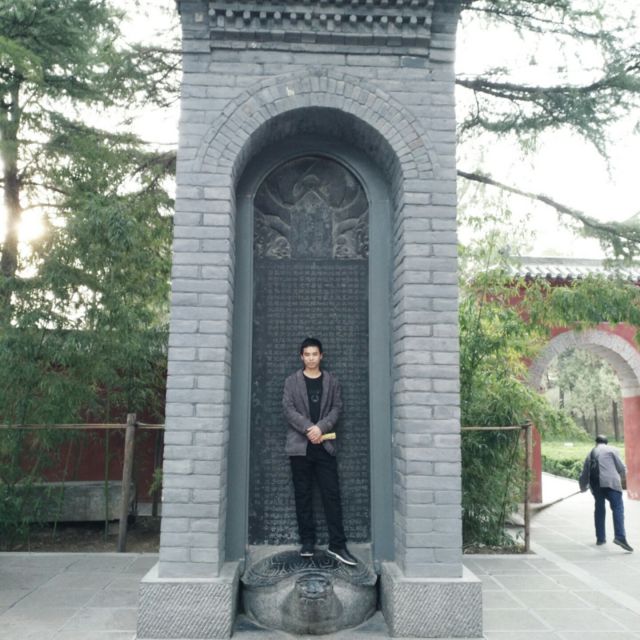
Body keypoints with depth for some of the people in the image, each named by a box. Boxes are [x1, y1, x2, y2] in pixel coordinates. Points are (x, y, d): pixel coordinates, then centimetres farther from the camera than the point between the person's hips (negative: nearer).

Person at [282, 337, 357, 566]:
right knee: (302, 495, 5)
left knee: (332, 494, -2)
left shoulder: (331, 381, 9)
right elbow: (288, 409, -3)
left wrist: (320, 428, -13)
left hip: (325, 445, 1)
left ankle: (337, 545, 2)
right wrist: (308, 429, -15)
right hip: (300, 445, 0)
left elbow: (337, 408, 3)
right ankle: (307, 542, 15)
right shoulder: (292, 381, 6)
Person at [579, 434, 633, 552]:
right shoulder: (611, 450, 10)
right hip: (610, 481, -5)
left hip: (595, 484, 5)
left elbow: (584, 474, 25)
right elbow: (621, 467, 5)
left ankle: (600, 538, 20)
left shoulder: (590, 454, 23)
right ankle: (620, 536, -24)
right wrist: (623, 478, 27)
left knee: (599, 509, 17)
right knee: (618, 508, -8)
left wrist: (583, 487, 42)